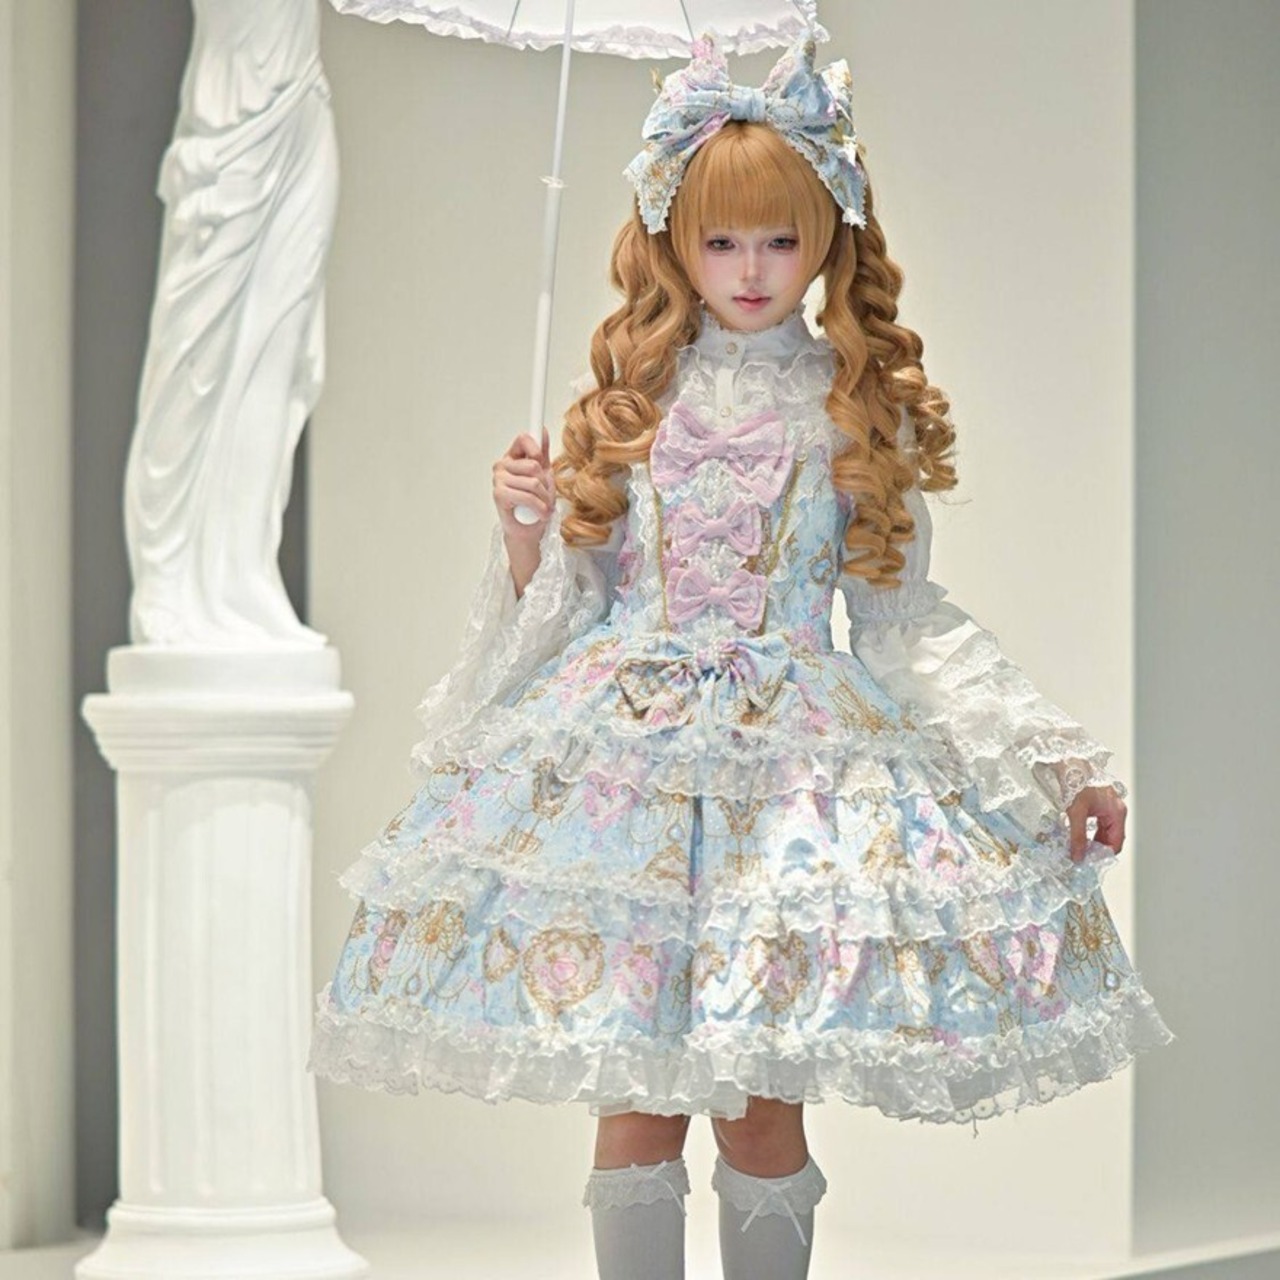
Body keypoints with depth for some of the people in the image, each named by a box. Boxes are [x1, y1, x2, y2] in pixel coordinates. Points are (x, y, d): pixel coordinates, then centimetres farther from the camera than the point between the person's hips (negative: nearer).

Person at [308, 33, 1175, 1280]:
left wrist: (1062, 761, 1)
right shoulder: (631, 402, 7)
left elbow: (908, 619, 7)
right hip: (627, 750, 1)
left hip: (798, 755, -1)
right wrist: (524, 529, -10)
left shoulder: (863, 411, 6)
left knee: (765, 1111, -2)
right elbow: (562, 598, 11)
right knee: (636, 1102, -1)